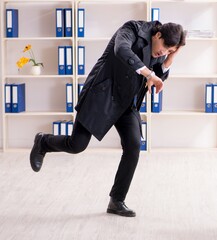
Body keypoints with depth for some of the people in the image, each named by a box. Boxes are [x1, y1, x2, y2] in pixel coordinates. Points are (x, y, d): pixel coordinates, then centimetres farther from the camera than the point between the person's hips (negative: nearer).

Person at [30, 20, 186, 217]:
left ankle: (117, 201, 1)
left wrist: (169, 60, -8)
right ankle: (43, 142, 28)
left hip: (126, 101, 6)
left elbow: (157, 81, 6)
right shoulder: (133, 29, -15)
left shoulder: (160, 52, 5)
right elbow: (121, 50, -36)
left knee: (133, 146, -11)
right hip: (102, 95, -6)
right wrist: (149, 73, -39)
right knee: (77, 145, -6)